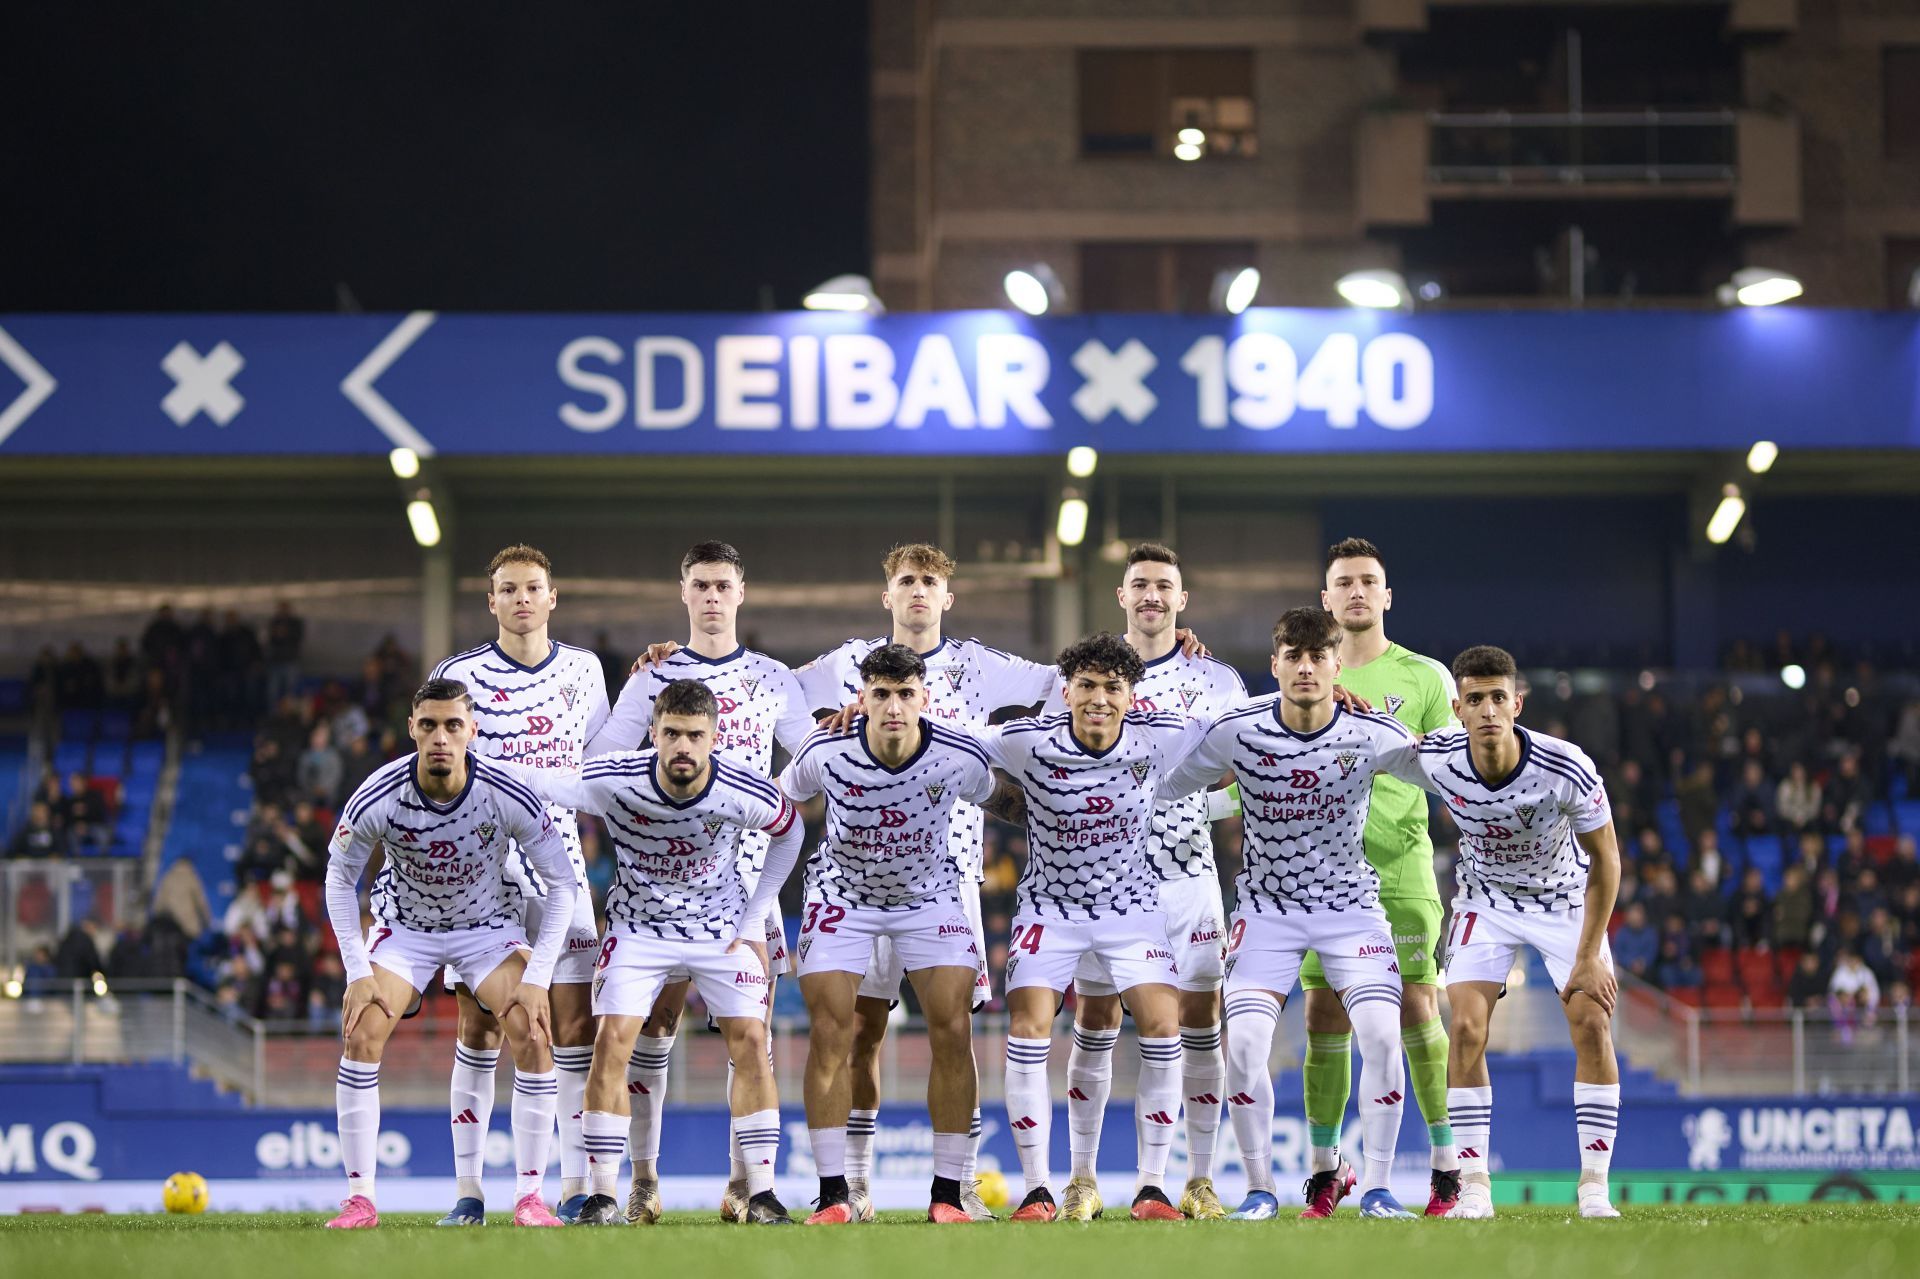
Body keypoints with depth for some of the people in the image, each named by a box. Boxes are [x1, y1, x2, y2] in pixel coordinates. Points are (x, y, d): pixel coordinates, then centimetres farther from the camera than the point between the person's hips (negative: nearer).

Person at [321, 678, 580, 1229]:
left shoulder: (508, 796, -26)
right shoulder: (376, 800, -25)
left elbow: (561, 884, -14)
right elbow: (339, 879, -7)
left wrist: (537, 978, -20)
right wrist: (356, 972, -13)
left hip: (489, 925, 0)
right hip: (404, 925, 0)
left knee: (533, 1035, -19)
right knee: (362, 1034, -19)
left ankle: (529, 1194, -8)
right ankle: (359, 1198, -10)